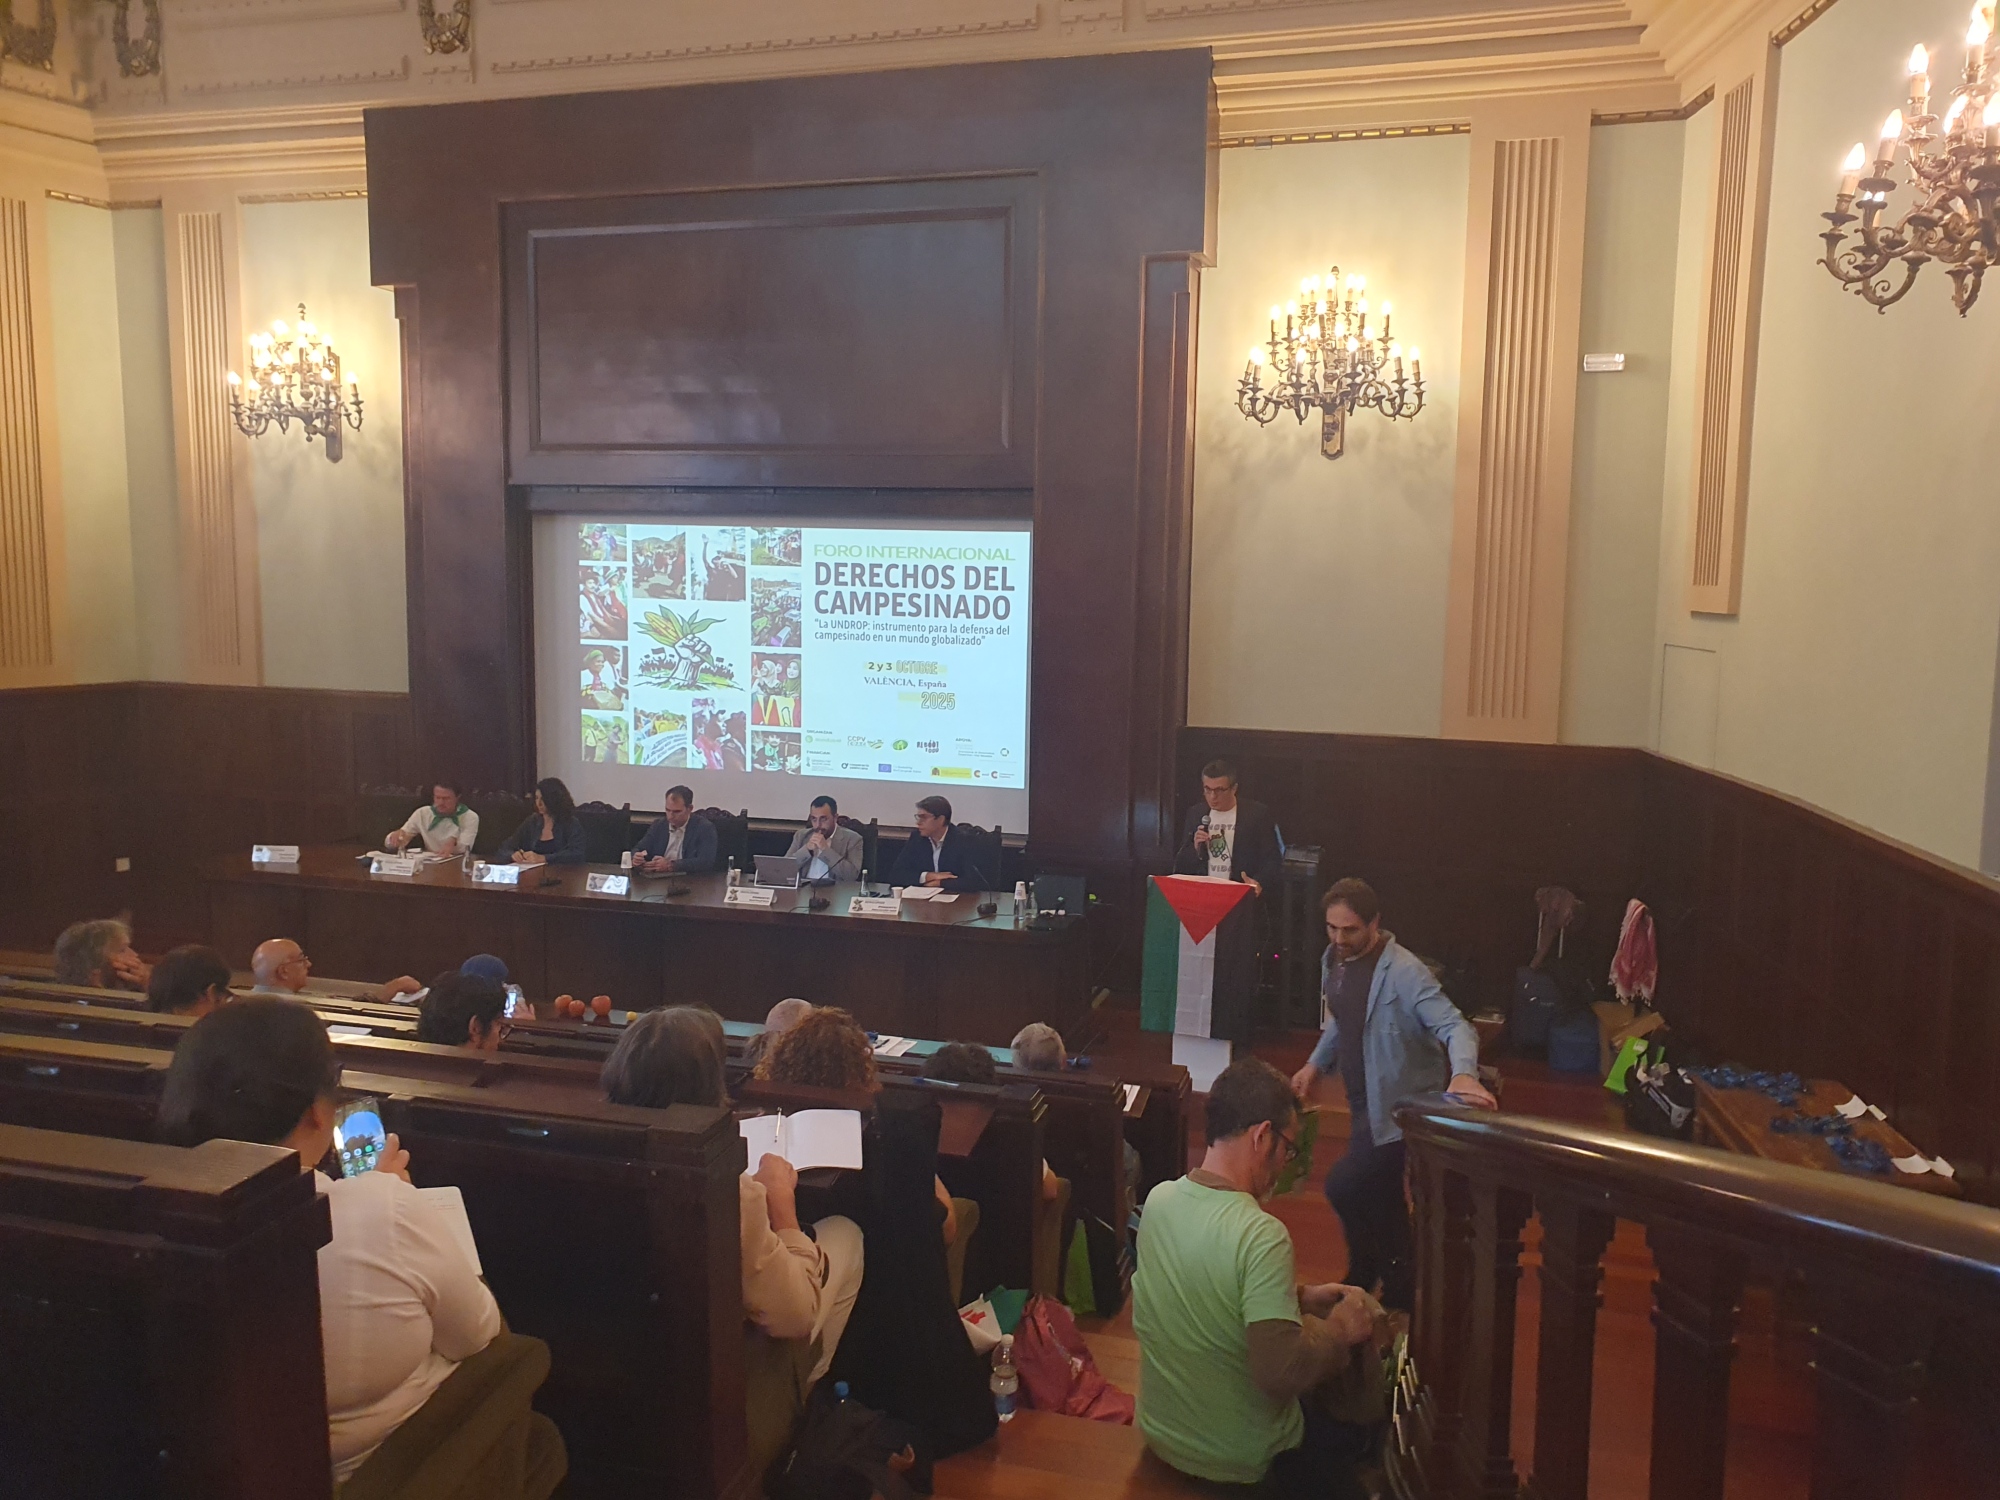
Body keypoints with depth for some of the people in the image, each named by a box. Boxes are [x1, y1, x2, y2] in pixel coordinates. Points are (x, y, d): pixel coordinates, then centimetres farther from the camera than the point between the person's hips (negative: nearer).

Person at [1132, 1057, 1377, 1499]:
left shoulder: (1158, 1200, -8)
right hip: (1238, 1461, -6)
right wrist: (1339, 1330, -15)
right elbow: (1280, 1375, -31)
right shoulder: (1262, 1235, -30)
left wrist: (1301, 1297, 6)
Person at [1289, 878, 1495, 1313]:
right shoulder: (1333, 960, 3)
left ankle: (1366, 1272, 12)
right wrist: (1316, 1064, 13)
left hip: (1401, 1104, -8)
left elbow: (1454, 1025, -31)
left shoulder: (1402, 971, -23)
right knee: (1380, 1198, 19)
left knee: (1344, 1187, -13)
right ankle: (1397, 1291, 37)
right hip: (1367, 1101, 8)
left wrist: (1463, 1073, -49)